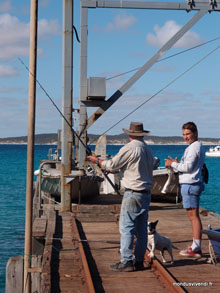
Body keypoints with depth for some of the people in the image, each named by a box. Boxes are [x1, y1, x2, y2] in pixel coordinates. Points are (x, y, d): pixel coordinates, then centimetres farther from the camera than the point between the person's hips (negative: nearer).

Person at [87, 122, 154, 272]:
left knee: (126, 227, -5)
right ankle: (139, 261, 14)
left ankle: (126, 262, -7)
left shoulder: (130, 148, -11)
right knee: (141, 228, 10)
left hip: (133, 193, -8)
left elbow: (112, 165, -7)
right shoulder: (148, 149, 12)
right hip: (146, 193, 8)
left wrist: (97, 160, 11)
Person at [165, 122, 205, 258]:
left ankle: (196, 249, -7)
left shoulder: (194, 147, -14)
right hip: (192, 184, 11)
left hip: (190, 185, -11)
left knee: (194, 216, -9)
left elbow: (188, 167, -19)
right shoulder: (197, 146, 19)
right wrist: (177, 164, 10)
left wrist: (173, 164, -7)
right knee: (193, 216, 12)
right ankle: (196, 246, 17)